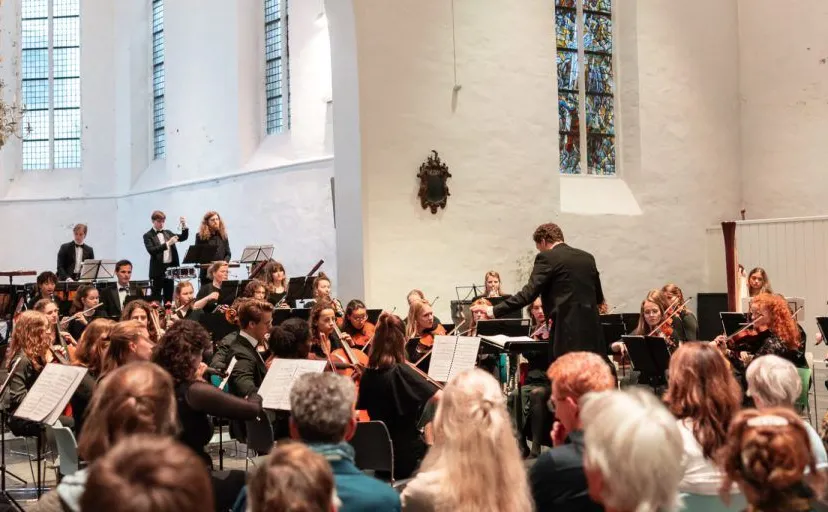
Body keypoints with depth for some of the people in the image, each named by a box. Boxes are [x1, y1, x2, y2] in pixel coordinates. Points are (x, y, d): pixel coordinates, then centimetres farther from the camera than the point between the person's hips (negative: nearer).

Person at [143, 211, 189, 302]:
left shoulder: (168, 233, 15)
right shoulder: (148, 236, -2)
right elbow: (151, 250, -17)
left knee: (169, 298, 8)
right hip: (158, 270, -5)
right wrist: (167, 244, -26)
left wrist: (184, 226, -10)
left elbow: (183, 237, 8)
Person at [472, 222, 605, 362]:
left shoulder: (547, 258, -5)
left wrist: (494, 311, -8)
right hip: (592, 331, 6)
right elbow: (599, 297, 20)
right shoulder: (587, 257, 14)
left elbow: (529, 293, -12)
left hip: (568, 332, -6)